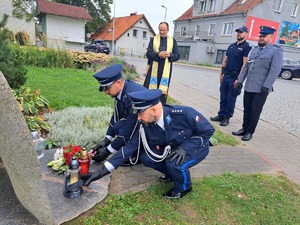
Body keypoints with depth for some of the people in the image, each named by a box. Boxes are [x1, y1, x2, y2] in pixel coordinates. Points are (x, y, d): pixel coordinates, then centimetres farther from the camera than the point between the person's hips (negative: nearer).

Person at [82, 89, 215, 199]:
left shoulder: (184, 114, -34)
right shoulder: (145, 126, -20)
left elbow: (208, 130, -20)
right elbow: (130, 147, -17)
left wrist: (184, 147, -33)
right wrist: (102, 171, -20)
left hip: (197, 146, -4)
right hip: (173, 148, 5)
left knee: (175, 163, -32)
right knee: (146, 158, -13)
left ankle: (183, 188, 3)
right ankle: (173, 173, 14)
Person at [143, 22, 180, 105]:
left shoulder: (173, 41, 8)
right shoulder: (153, 39, 6)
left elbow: (177, 55, 6)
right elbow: (148, 53, -2)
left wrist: (169, 55, -15)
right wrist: (158, 54, -19)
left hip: (166, 70, 1)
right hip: (154, 69, 0)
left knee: (163, 90, 3)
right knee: (150, 88, 2)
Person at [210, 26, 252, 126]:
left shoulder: (247, 47, -6)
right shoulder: (231, 46, 14)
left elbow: (245, 64, -13)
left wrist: (239, 79, -18)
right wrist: (221, 74, 12)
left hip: (235, 77, -6)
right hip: (226, 75, 6)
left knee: (231, 99, 2)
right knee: (223, 97, 10)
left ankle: (227, 118, 12)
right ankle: (221, 115, 21)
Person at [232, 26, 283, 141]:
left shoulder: (276, 51, -4)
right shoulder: (255, 49, 16)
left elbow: (275, 70, -12)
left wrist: (266, 86, -18)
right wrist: (240, 80, 11)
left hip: (261, 89, -5)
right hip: (249, 86, 6)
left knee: (255, 111, 3)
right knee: (247, 109, 11)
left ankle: (250, 132, 15)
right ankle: (244, 129, 24)